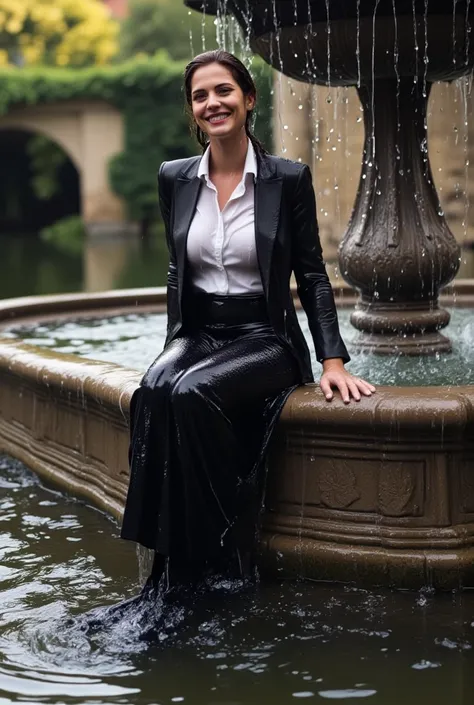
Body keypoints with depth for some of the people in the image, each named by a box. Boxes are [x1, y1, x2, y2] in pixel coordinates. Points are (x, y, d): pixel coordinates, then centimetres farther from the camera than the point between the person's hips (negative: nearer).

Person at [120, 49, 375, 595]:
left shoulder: (289, 179, -2)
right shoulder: (174, 179, 8)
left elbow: (311, 275, 1)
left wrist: (333, 360, -9)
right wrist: (175, 344, 5)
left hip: (265, 340, -3)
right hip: (197, 336, 3)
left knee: (193, 393, -35)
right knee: (153, 393, -33)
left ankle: (221, 566, -23)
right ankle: (174, 571, -28)